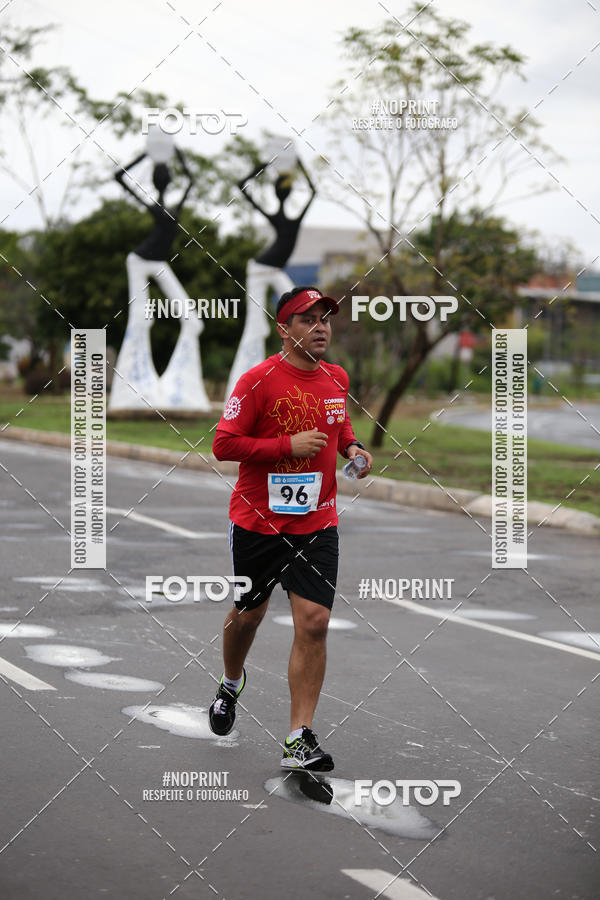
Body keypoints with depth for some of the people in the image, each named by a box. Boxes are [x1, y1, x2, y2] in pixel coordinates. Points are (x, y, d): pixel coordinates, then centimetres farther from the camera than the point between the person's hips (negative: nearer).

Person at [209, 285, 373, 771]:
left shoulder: (337, 378, 6)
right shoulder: (259, 380, -13)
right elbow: (223, 444, -15)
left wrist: (351, 447, 6)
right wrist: (288, 445, -22)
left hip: (317, 522, 3)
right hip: (258, 520, -3)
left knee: (314, 622, -10)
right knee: (248, 614, 15)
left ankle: (299, 740, -6)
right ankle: (231, 684, 48)